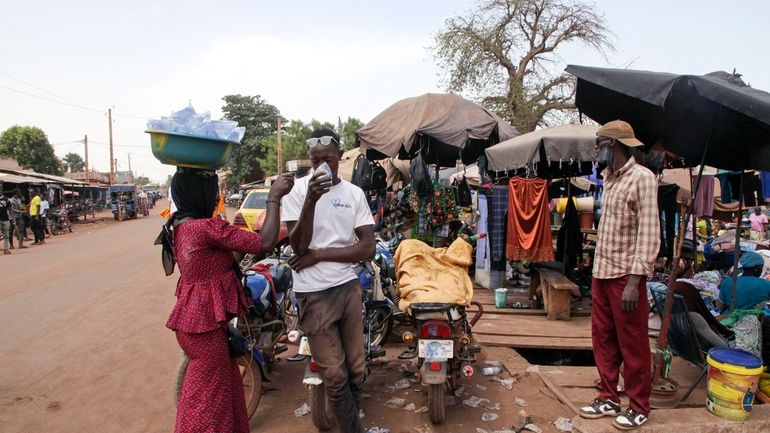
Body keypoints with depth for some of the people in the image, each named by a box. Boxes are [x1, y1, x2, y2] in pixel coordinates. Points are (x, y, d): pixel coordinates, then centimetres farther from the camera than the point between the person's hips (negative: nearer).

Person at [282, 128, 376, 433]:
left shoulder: (354, 193, 3)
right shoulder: (297, 190, -6)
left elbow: (368, 248, -3)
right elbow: (299, 245, -14)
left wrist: (318, 254, -12)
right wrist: (311, 200, -27)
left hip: (349, 286, 4)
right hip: (314, 293, -3)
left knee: (355, 370, 12)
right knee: (336, 375, 0)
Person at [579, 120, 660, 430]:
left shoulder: (642, 177, -12)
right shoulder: (609, 177, 12)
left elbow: (649, 233, -16)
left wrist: (634, 281, -21)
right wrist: (597, 269, 14)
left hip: (626, 274, -7)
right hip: (602, 271, 8)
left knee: (632, 344, 5)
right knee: (603, 338, 13)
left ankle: (639, 408, 21)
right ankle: (609, 398, 27)